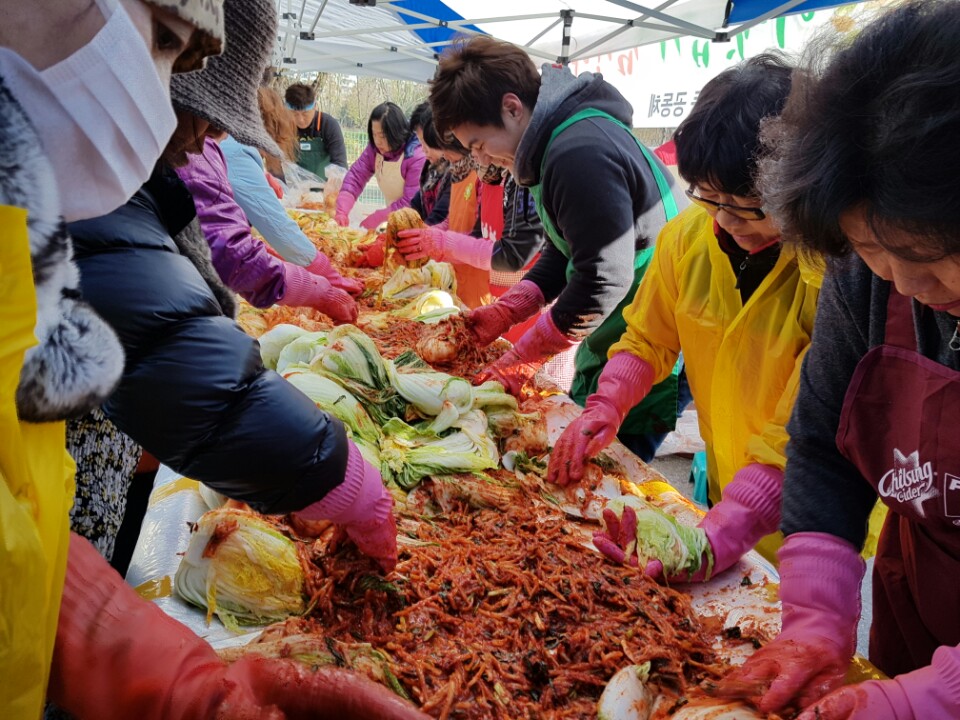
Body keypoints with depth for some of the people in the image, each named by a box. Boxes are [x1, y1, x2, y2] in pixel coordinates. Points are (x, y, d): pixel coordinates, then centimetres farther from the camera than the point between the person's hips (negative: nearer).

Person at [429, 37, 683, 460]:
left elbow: (604, 279, -25)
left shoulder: (581, 153, -23)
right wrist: (502, 314, 4)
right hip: (610, 342, 10)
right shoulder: (556, 143, 10)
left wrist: (521, 361, -17)